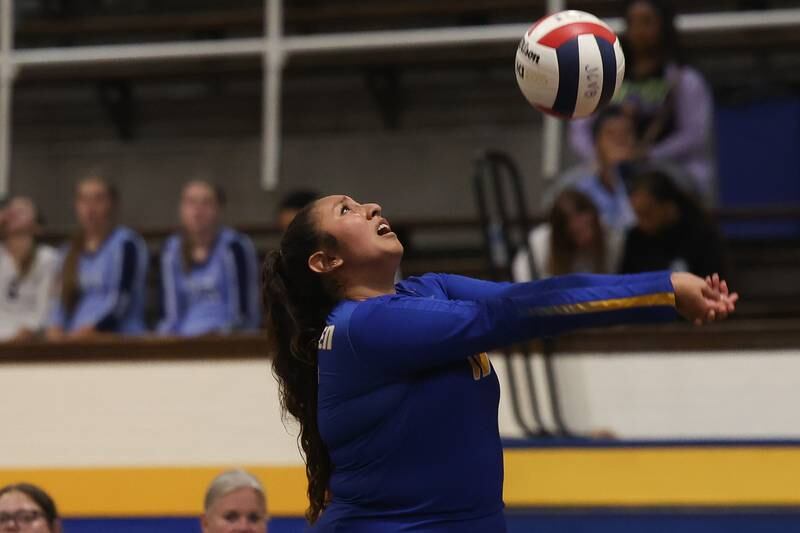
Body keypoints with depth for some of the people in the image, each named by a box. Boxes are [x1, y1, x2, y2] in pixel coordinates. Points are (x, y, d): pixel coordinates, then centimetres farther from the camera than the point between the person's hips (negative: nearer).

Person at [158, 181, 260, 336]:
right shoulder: (172, 251, 11)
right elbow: (173, 313, 13)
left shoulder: (234, 246, -4)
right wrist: (166, 333, -5)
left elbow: (244, 312, -2)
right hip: (186, 337, 4)